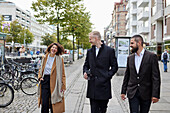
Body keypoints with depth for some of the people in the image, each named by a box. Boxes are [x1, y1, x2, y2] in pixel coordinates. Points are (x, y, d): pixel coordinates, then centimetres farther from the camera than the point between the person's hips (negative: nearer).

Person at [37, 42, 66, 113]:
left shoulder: (59, 59, 0)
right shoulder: (44, 58, 10)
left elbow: (62, 74, 0)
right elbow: (41, 69, 22)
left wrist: (63, 86, -5)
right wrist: (40, 77, 3)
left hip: (54, 82, -2)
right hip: (45, 81, 2)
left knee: (53, 102, 2)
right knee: (44, 102, -1)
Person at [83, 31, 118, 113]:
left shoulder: (109, 50, -1)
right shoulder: (89, 51, 12)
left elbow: (114, 67, 1)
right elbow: (86, 65, 21)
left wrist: (107, 76, -10)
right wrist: (85, 72, 1)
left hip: (104, 85, -3)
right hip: (92, 86, 3)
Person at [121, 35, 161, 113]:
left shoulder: (151, 56, -6)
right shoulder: (130, 58, 8)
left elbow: (156, 77, -9)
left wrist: (155, 94, -14)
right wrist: (123, 91, 10)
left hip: (146, 94, -2)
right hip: (132, 93, 3)